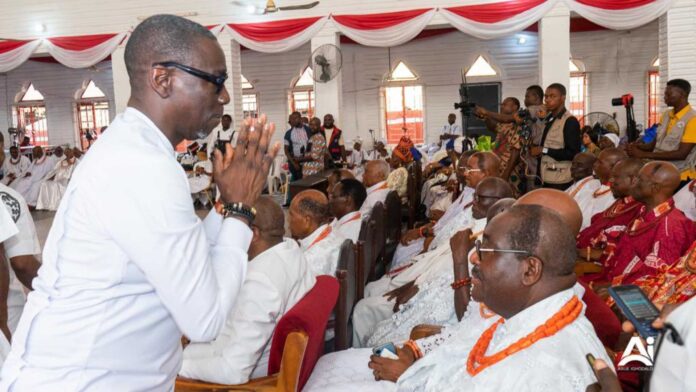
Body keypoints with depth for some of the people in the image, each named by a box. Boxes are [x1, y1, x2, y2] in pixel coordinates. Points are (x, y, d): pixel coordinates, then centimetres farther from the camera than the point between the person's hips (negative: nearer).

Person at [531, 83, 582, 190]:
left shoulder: (570, 121, -10)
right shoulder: (548, 119, 14)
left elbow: (573, 153, -16)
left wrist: (544, 150, -15)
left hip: (560, 181, -7)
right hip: (546, 179, 7)